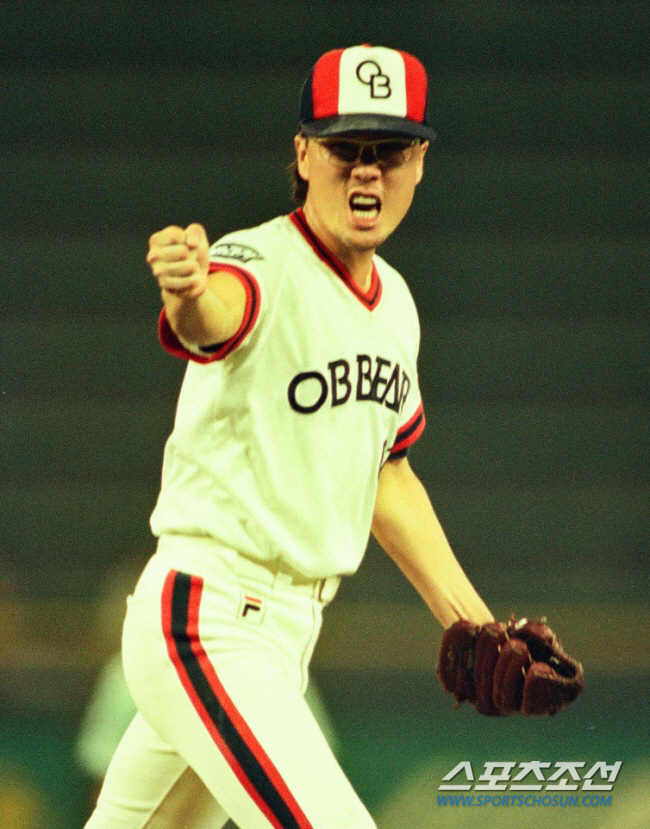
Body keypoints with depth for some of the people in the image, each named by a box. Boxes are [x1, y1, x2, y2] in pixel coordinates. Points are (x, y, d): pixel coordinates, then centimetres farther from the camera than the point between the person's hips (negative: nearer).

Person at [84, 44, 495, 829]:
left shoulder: (394, 302, 11)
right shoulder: (260, 267, -15)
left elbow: (386, 471, 23)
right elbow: (210, 316, -41)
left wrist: (470, 619, 20)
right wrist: (187, 288, -65)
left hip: (287, 630, 9)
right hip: (210, 622, -8)